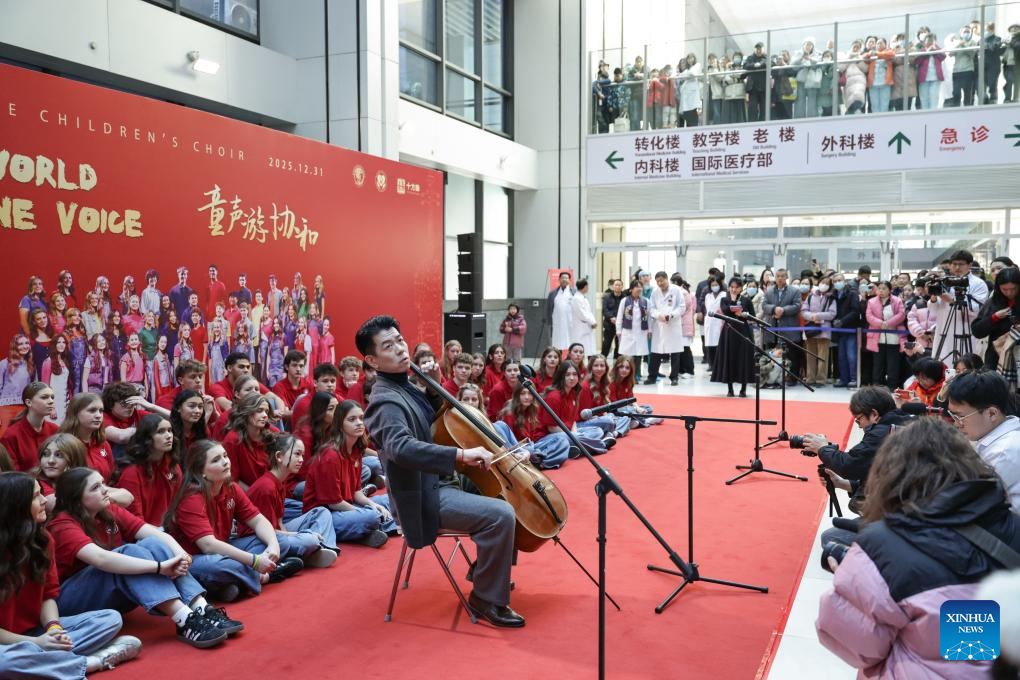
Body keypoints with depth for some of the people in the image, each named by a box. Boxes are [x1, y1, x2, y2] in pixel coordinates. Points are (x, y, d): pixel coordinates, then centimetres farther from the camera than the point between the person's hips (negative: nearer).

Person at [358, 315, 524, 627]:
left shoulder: (406, 387, 9)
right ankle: (486, 599, -7)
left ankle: (485, 569, 30)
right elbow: (401, 447, -38)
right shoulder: (386, 400, -20)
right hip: (427, 497, -10)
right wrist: (461, 454, -42)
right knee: (501, 514, -24)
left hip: (442, 482, 10)